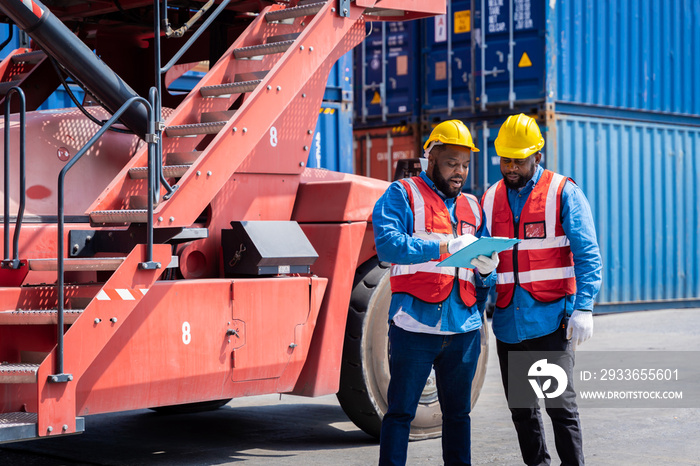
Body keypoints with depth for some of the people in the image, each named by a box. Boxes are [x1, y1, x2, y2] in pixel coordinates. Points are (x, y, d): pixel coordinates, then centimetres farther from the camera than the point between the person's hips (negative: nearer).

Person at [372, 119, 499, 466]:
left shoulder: (472, 207, 19)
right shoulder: (402, 195, 2)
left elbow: (484, 281, 21)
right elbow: (387, 243, -16)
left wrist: (487, 269, -4)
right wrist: (446, 247, -22)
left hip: (464, 328, 6)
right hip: (415, 326, -5)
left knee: (458, 412, 12)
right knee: (401, 411, -2)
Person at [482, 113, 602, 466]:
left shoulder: (563, 192, -2)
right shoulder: (489, 199, 12)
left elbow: (587, 255, -6)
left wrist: (583, 307, -16)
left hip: (552, 320, -5)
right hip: (508, 324, 5)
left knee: (560, 403, -8)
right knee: (521, 409, 12)